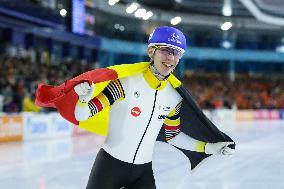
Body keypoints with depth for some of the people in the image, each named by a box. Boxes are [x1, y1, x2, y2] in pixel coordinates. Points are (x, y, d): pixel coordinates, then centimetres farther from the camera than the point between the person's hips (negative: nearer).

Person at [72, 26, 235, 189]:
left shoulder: (174, 98, -1)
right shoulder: (126, 82, -17)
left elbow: (173, 135, 13)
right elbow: (82, 115, -17)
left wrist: (208, 148, 7)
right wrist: (84, 98, -38)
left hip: (143, 171, 4)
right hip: (110, 164, -4)